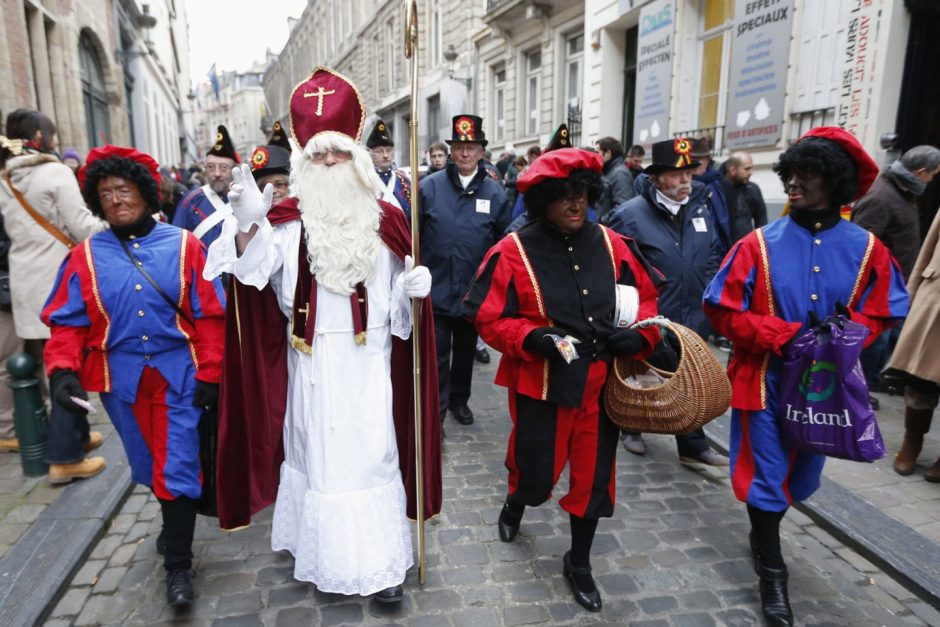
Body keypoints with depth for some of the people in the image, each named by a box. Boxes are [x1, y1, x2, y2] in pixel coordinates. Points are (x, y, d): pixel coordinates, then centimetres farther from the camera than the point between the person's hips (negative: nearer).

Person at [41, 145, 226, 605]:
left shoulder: (183, 245, -5)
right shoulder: (85, 256, 1)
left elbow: (208, 315, -5)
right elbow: (68, 322, 1)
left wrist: (209, 373, -8)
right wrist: (62, 369, -16)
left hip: (177, 375, -3)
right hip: (121, 379, 3)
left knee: (177, 468, -1)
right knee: (149, 464, 19)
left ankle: (178, 563, 14)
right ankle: (176, 521, 45)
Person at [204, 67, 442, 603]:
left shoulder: (386, 220, 3)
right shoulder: (290, 220, -1)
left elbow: (398, 296, 9)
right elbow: (254, 270, -17)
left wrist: (415, 290, -13)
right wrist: (247, 224, -34)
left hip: (369, 361, 0)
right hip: (313, 361, 0)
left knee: (371, 452, 6)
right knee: (317, 449, 12)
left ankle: (382, 561, 18)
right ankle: (323, 549, 31)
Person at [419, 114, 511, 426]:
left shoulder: (495, 192, 1)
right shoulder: (429, 186, -4)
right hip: (436, 287, -2)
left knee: (466, 350, 17)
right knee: (437, 352, 2)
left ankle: (459, 400, 36)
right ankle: (436, 409, 14)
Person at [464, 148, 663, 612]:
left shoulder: (612, 245, -1)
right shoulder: (513, 252, -12)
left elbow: (645, 297, 9)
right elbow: (488, 318, -10)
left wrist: (639, 334, -10)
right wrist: (533, 338, -25)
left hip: (601, 382, 3)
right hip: (542, 385, -3)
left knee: (593, 476, 12)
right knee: (536, 473, 11)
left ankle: (578, 563, 37)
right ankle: (515, 506, 51)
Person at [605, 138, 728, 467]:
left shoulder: (699, 209, 3)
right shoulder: (631, 214, -16)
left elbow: (712, 254, 14)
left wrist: (704, 291, 7)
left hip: (691, 317, 5)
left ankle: (692, 446, 23)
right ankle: (632, 428, 38)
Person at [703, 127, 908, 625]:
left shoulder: (866, 249, -4)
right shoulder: (760, 244, -11)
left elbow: (882, 313, 4)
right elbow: (722, 310, -10)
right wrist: (785, 335, -20)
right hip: (766, 379, -3)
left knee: (804, 476, 18)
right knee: (767, 474, 6)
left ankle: (763, 528, 47)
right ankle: (771, 572, 25)